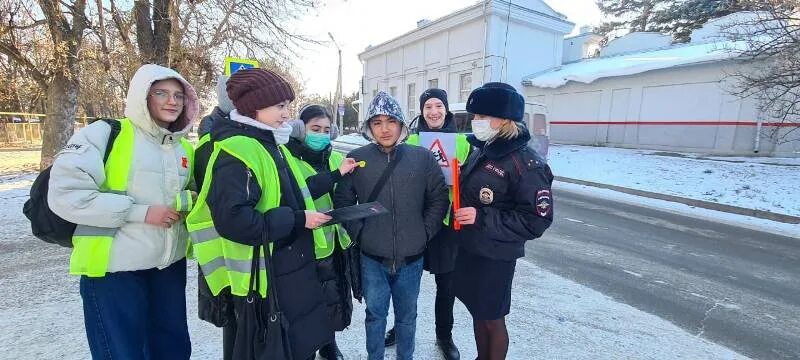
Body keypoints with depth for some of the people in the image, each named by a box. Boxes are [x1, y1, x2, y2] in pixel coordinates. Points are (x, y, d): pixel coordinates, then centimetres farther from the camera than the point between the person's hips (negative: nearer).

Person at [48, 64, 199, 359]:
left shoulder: (184, 148, 10)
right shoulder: (104, 134, -9)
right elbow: (64, 194, -17)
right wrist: (141, 212, -19)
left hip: (170, 265, 6)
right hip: (115, 268, -6)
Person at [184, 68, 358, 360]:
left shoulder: (269, 145, 12)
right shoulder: (236, 152, -20)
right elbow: (233, 220, -29)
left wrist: (335, 176, 18)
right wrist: (298, 220, -23)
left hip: (293, 268, 9)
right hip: (264, 277, -9)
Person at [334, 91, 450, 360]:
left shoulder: (422, 158, -4)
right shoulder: (357, 159, -5)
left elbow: (439, 198, 2)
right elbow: (343, 201, 2)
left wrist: (425, 232, -2)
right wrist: (359, 231, -5)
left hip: (411, 258, 1)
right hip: (372, 258, -1)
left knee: (407, 316, 20)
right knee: (375, 315, 17)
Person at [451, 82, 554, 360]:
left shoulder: (526, 163, -19)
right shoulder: (481, 151, 5)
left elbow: (537, 219, -20)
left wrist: (482, 218, -25)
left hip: (495, 256, -7)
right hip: (468, 248, 7)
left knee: (492, 319, 12)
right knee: (477, 312, 22)